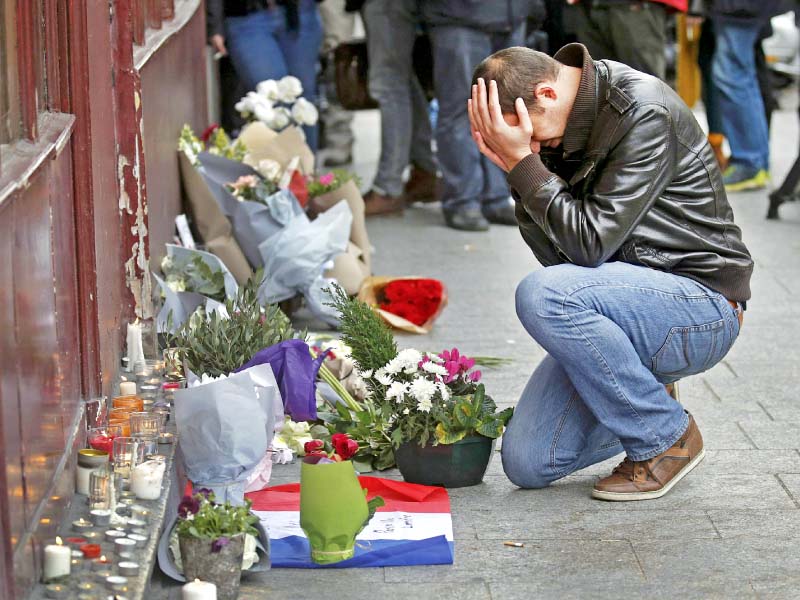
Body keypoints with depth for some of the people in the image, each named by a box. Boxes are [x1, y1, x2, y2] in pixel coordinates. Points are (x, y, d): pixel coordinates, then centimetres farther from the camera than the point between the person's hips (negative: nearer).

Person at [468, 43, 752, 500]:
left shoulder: (645, 113, -19)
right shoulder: (558, 128, 4)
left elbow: (590, 243, -24)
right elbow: (556, 252, 1)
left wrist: (523, 163, -21)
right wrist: (515, 167, -10)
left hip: (704, 308, -8)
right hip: (629, 307, 8)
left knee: (542, 295, -32)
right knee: (527, 463, -5)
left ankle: (668, 436, -13)